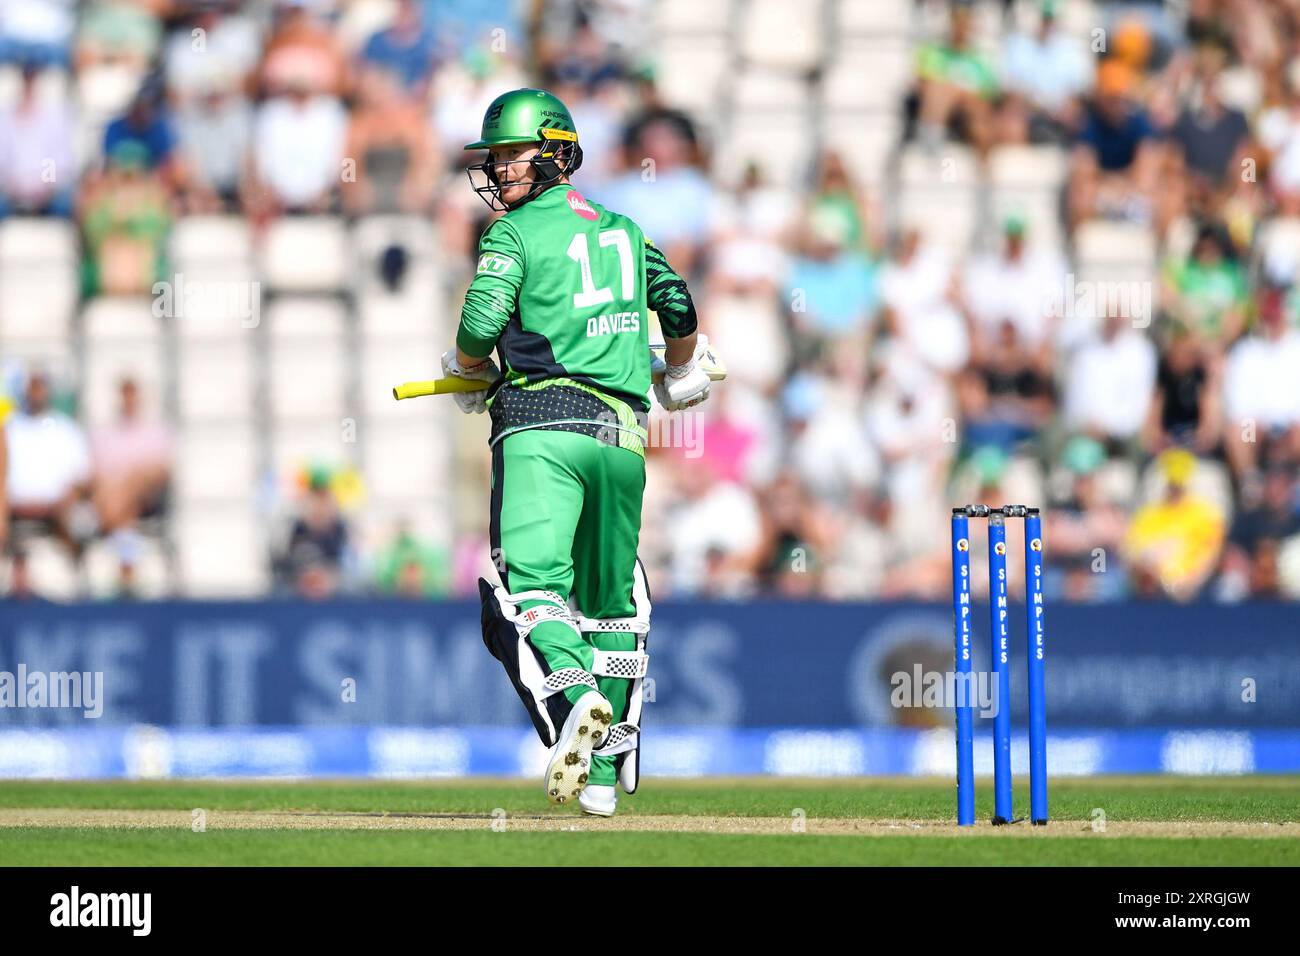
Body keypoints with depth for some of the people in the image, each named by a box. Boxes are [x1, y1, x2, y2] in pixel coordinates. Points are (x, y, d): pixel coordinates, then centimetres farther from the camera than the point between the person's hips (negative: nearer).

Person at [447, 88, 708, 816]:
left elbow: (483, 323, -10)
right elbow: (678, 307, 24)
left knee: (530, 579, -18)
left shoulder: (514, 232, 1)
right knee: (610, 600, 14)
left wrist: (468, 373, 11)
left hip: (542, 424, -6)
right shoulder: (623, 231, 20)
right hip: (623, 434, 6)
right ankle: (603, 771, 13)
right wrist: (682, 375, 44)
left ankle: (576, 696, -45)